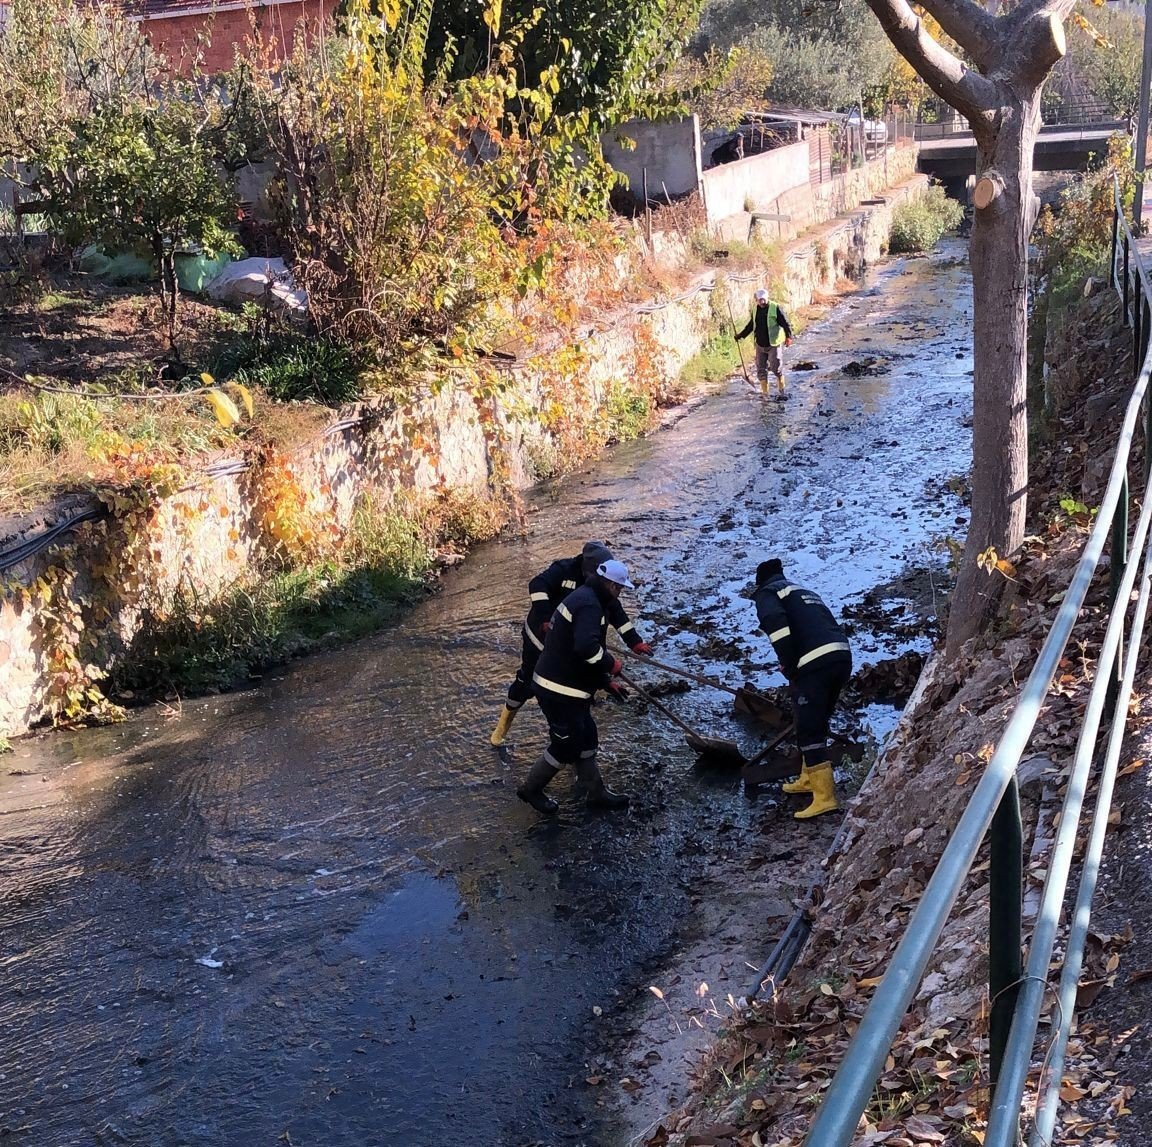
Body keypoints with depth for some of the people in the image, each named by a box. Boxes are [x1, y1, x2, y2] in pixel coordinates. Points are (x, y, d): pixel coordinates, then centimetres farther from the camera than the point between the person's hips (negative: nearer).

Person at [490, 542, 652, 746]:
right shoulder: (563, 569, -25)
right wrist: (545, 618, -50)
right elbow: (537, 585, -39)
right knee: (526, 683, 9)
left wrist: (634, 641, -12)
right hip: (540, 636, -4)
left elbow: (616, 612, -5)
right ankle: (507, 717, 36)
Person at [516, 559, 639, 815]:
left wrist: (606, 681, 19)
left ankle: (597, 792, 29)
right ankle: (531, 789, 19)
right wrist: (611, 664, -18)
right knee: (567, 745, 3)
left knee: (586, 739, 18)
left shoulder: (585, 598, 14)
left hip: (568, 687, 11)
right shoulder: (589, 605, -20)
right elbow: (587, 648, -36)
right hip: (559, 690, -11)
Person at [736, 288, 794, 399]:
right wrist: (741, 335, 27)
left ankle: (781, 393, 2)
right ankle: (764, 393, 16)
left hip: (774, 344, -6)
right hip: (760, 345, 6)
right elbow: (751, 325, 25)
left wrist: (788, 336, -27)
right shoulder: (755, 310, 9)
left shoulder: (776, 308, -10)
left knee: (777, 369, -7)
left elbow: (786, 323, -14)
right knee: (761, 370, 7)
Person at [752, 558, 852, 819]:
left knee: (809, 729, -5)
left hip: (816, 661, -8)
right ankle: (810, 778, 34)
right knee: (817, 722, 23)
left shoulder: (766, 593, 11)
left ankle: (824, 796, -10)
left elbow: (775, 622, -11)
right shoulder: (805, 593, 34)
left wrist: (789, 668, -4)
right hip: (842, 655, 8)